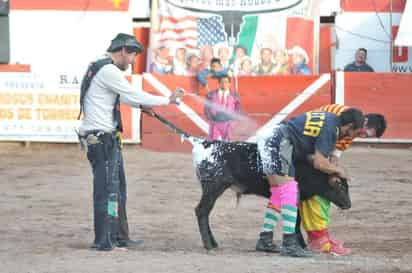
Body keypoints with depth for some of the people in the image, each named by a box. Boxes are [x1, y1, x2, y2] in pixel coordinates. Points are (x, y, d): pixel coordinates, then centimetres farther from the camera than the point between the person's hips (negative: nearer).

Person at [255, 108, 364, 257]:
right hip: (278, 143, -10)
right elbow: (320, 163, -14)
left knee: (278, 194, 15)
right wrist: (338, 170, 4)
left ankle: (265, 239, 18)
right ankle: (289, 244, -17)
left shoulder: (329, 117, 16)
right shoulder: (330, 129, -11)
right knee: (290, 193, -12)